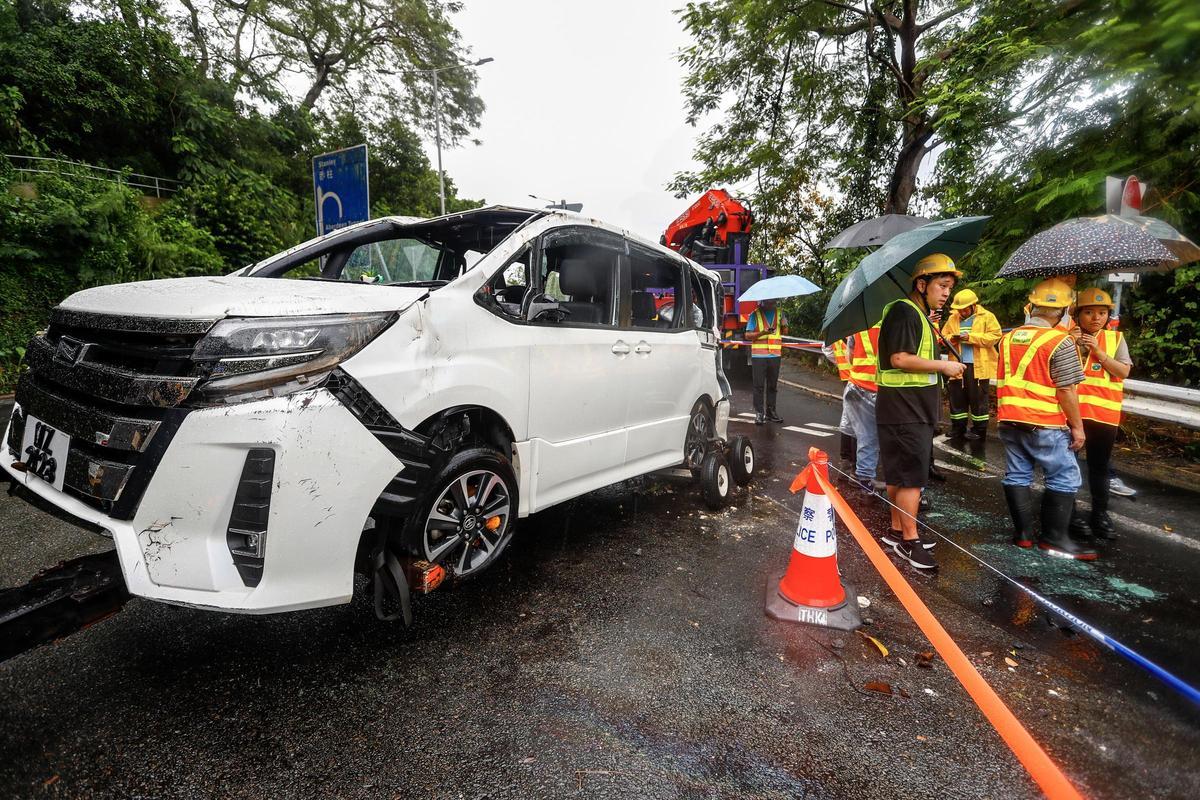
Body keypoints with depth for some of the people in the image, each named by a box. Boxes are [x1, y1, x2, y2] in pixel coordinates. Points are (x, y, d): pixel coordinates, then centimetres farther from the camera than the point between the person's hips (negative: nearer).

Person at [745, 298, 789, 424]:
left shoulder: (779, 313, 11)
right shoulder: (755, 314, 0)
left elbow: (785, 332, 14)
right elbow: (748, 335, -4)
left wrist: (784, 325, -8)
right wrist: (763, 332, -19)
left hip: (775, 354, 4)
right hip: (758, 355, -4)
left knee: (773, 385, 10)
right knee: (759, 385, -1)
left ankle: (770, 411, 19)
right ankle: (759, 413, 3)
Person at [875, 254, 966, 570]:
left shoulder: (921, 316, 19)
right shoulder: (903, 311, -14)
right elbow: (899, 358, -23)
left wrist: (945, 368, 13)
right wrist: (943, 365, -14)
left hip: (916, 410, 10)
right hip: (902, 410, -10)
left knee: (900, 474, 16)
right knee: (912, 476, -5)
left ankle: (897, 530, 27)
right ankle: (909, 540, 5)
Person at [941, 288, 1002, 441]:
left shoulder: (987, 317, 1)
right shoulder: (953, 318, 13)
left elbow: (995, 336, -9)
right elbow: (943, 337, 15)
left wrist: (971, 337, -17)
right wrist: (951, 338, -9)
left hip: (978, 366, -4)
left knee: (978, 399, 2)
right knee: (956, 397, 8)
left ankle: (979, 429, 13)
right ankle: (958, 428, 19)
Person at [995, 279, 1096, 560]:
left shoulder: (1008, 338, 7)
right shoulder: (1060, 342, -12)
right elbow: (1066, 390, -12)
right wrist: (1077, 426, -4)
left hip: (1009, 420, 6)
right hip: (1044, 424, -6)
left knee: (1017, 475, 11)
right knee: (1064, 478, 6)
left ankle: (1023, 533, 17)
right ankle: (1055, 538, 10)